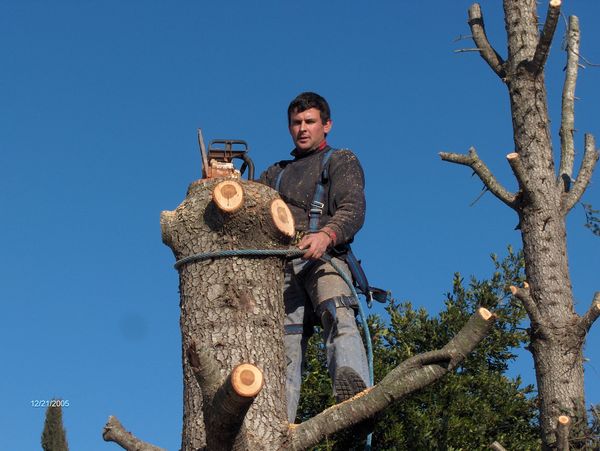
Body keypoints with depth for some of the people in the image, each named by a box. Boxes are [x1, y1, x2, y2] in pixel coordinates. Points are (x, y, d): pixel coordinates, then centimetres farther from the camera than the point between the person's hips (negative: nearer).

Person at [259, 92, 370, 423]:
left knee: (339, 318, -31)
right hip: (280, 266, 4)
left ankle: (355, 392, -55)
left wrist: (326, 235, -22)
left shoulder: (341, 162, 19)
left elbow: (353, 210, -1)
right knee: (285, 346, -9)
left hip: (323, 259, -4)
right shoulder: (274, 174, 35)